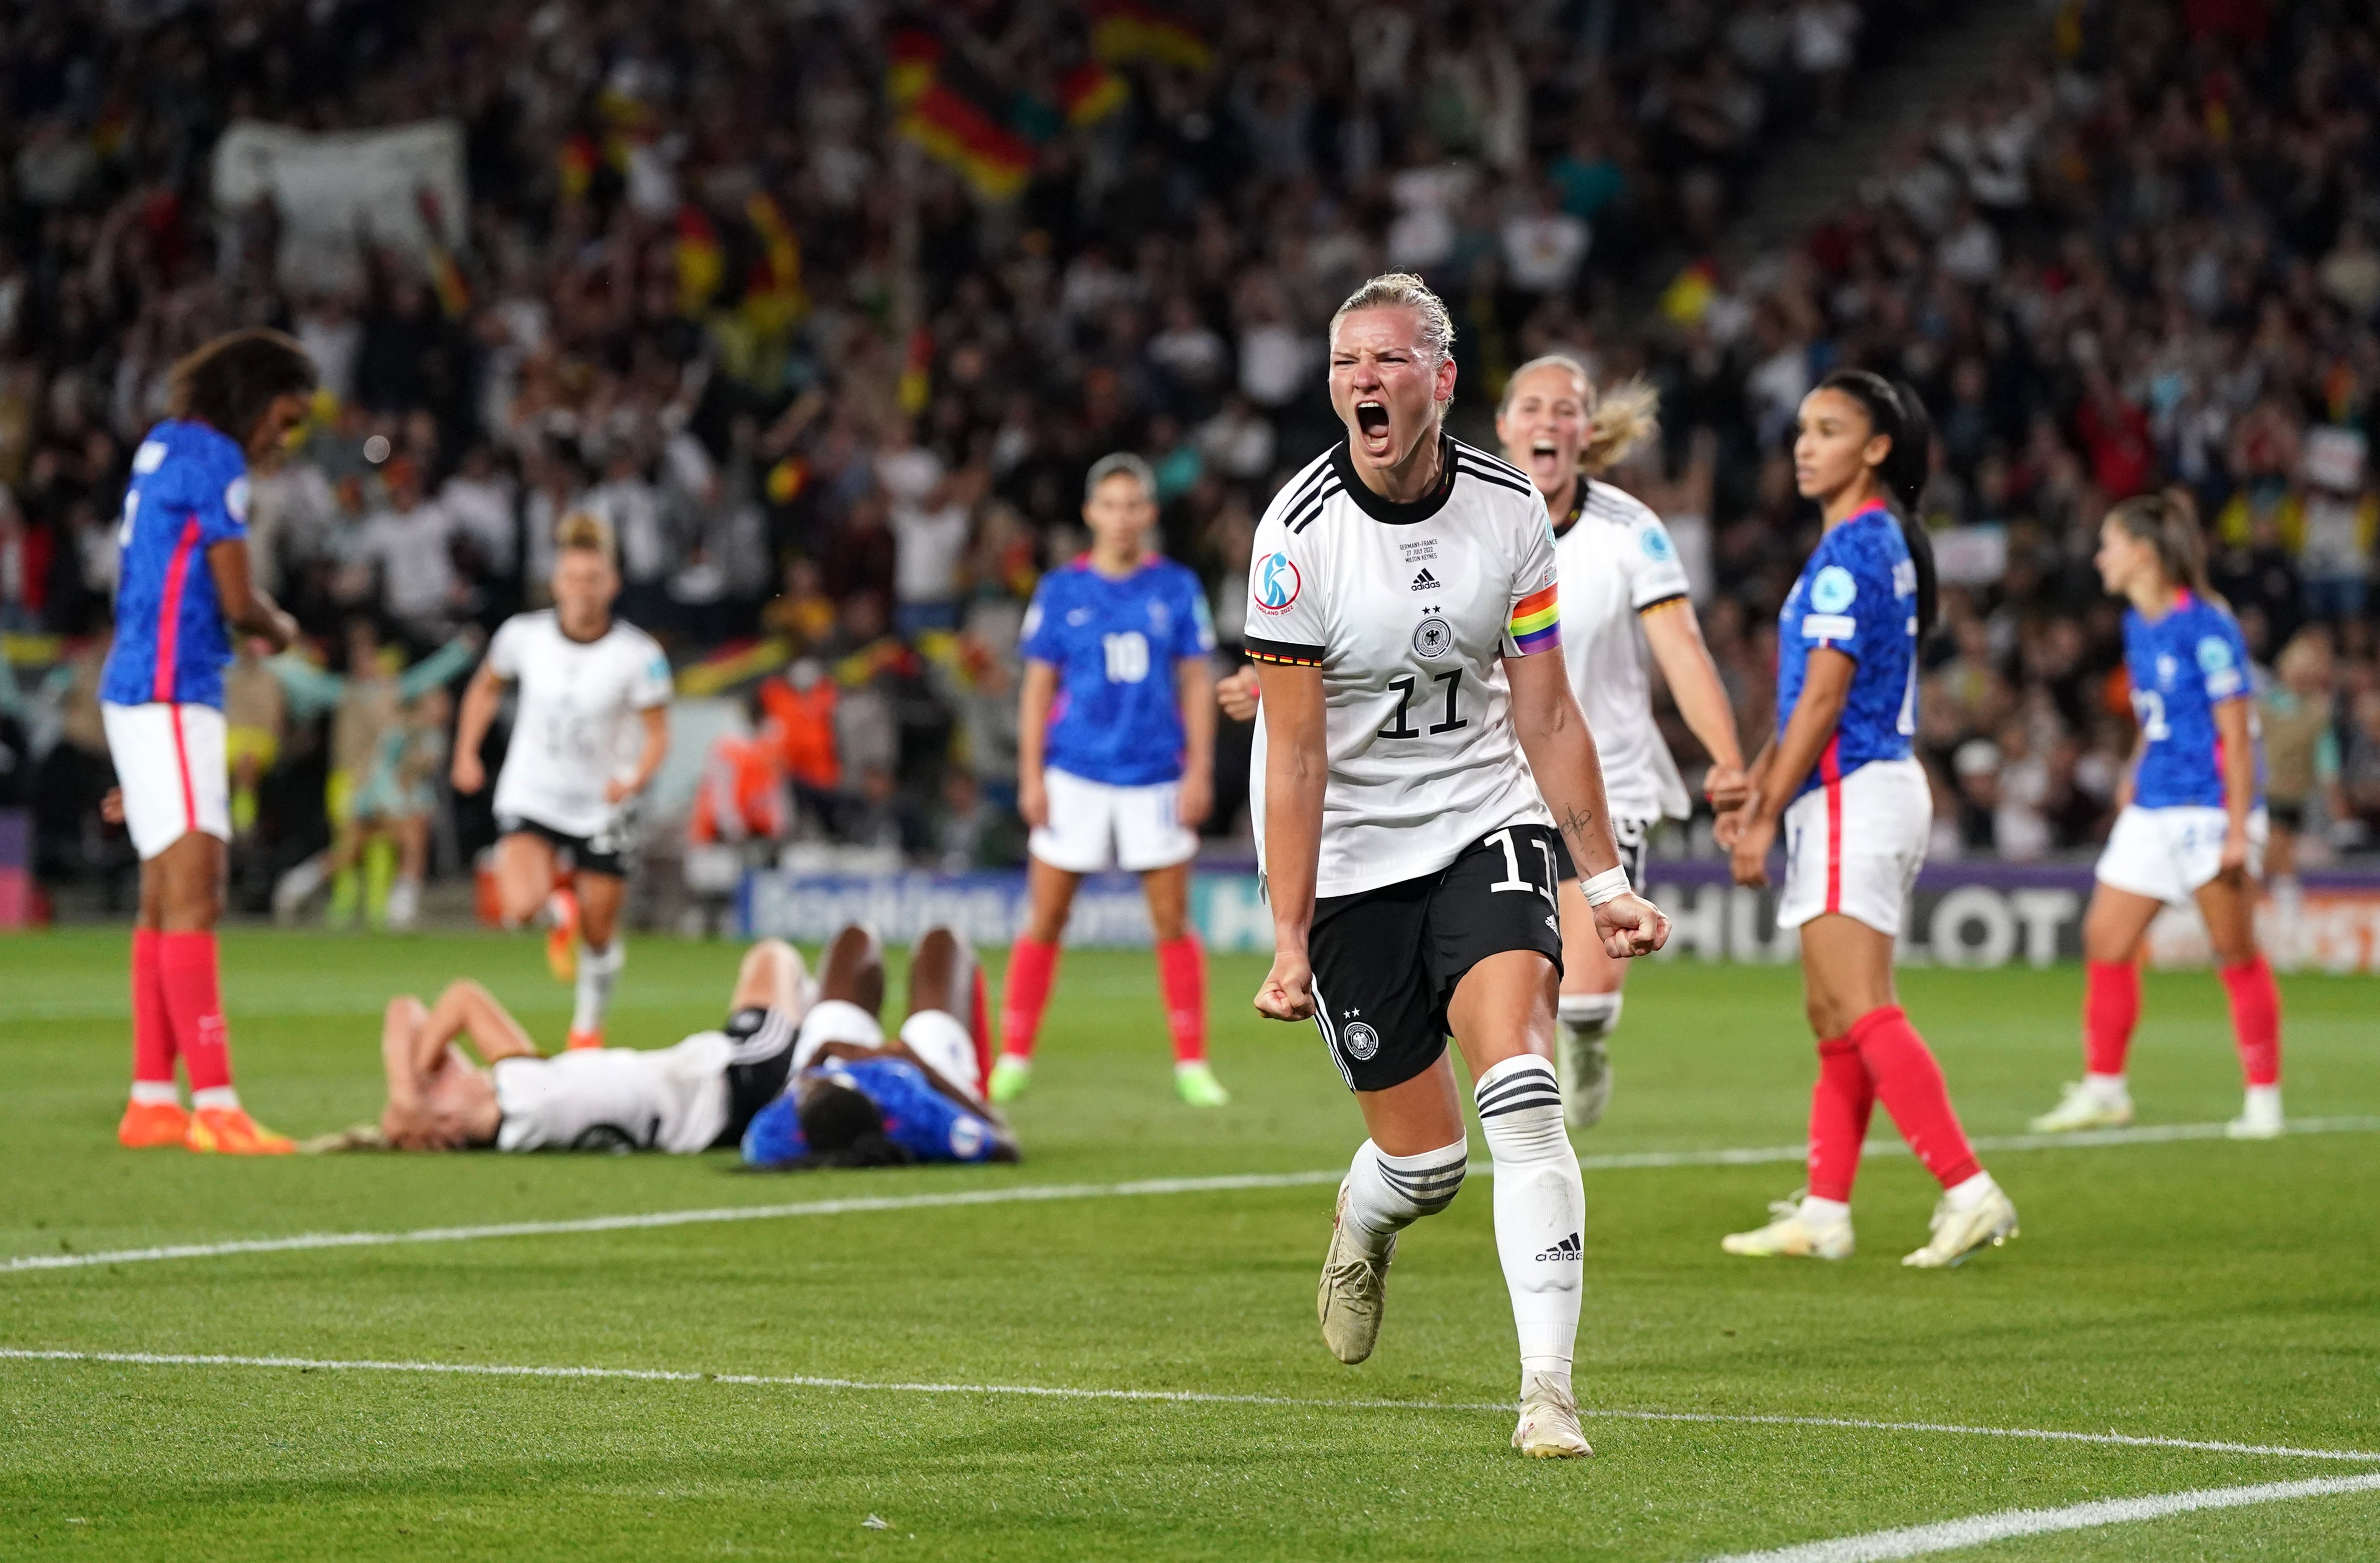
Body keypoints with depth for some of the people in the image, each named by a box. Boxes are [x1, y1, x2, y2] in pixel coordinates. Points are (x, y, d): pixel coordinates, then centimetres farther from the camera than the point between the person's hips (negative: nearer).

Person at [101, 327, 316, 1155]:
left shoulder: (166, 445, 16)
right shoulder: (213, 459, -12)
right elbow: (239, 604, -13)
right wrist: (282, 628, 7)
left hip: (140, 690, 10)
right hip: (170, 694, -10)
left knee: (166, 900, 12)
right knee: (193, 896, -14)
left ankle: (152, 1101, 15)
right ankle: (215, 1106, -19)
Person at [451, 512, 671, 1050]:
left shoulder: (638, 655, -14)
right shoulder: (524, 635, -9)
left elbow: (657, 734, -6)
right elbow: (485, 688, 12)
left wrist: (634, 780, -25)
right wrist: (467, 754, 5)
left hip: (601, 806, 0)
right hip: (529, 798, 0)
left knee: (599, 933, 7)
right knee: (521, 906, -24)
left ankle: (589, 1024, 36)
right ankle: (559, 910, 15)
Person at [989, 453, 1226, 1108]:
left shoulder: (1177, 588, 4)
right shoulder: (1061, 591, 3)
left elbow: (1197, 682, 6)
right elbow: (1038, 687, 5)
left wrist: (1199, 770, -1)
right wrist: (1031, 777, 0)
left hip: (1155, 777, 0)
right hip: (1075, 776, 0)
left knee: (1173, 920, 0)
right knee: (1045, 918, 0)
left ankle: (1192, 1063, 6)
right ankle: (1013, 1060, 7)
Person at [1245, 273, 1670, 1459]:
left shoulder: (1509, 510, -6)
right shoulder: (1300, 534, -16)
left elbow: (1546, 715, 3)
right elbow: (1296, 756, -14)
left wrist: (1606, 881, 0)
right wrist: (1290, 943, -16)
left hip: (1484, 825, 2)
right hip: (1351, 856, -2)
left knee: (1521, 1093, -21)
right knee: (1425, 1158, 2)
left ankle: (1548, 1388, -20)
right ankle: (1363, 1224, 41)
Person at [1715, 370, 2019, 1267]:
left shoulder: (1853, 549, -14)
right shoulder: (1880, 543, 17)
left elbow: (1823, 697, -18)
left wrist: (1766, 819, -16)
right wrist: (1754, 791, 21)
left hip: (1855, 792, -11)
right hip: (1872, 789, 11)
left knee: (1861, 1013, -14)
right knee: (1833, 1016, 11)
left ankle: (1970, 1192, -19)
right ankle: (1823, 1213, 14)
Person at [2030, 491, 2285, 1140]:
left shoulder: (2205, 626, -14)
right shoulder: (2138, 626, 11)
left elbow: (2235, 733, -15)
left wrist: (2238, 831, -17)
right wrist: (2130, 790, 21)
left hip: (2210, 811, -8)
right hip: (2153, 811, 8)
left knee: (2235, 953, -1)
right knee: (2105, 941, 4)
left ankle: (2264, 1097, 8)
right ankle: (2104, 1089, 12)